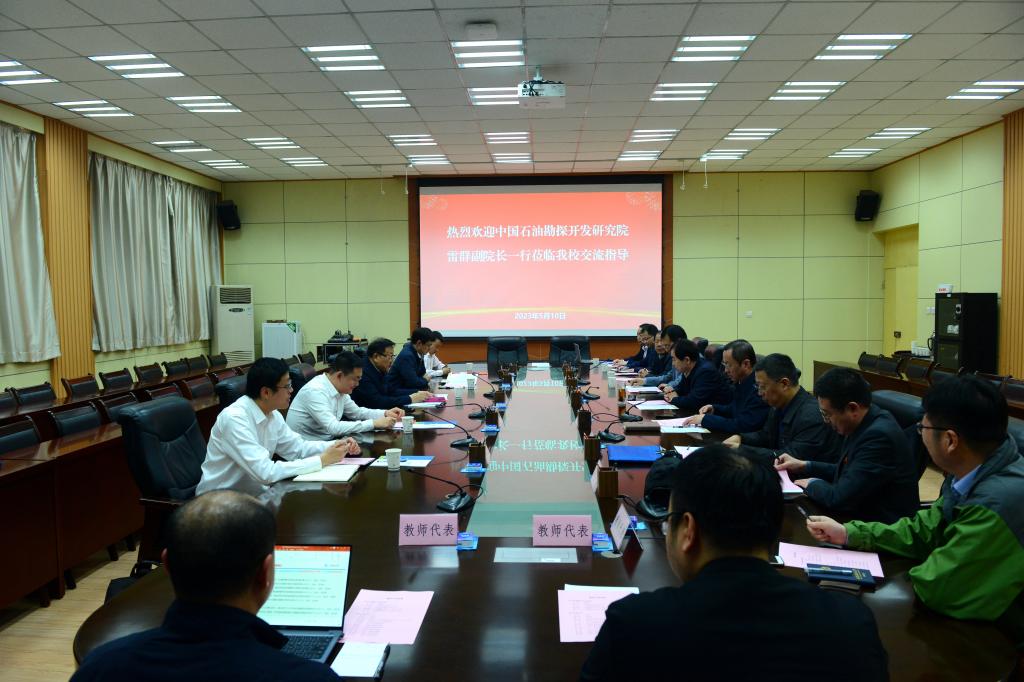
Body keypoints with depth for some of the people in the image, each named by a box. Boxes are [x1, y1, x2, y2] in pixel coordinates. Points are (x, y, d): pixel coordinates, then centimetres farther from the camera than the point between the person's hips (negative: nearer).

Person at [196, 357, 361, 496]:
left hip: (254, 494, 8)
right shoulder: (234, 418, -25)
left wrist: (336, 446, -7)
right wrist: (323, 460, -27)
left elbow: (298, 447, 10)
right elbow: (266, 472, -31)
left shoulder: (272, 414, -1)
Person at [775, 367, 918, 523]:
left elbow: (839, 498, -26)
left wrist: (813, 484, -8)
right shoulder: (865, 424, 0)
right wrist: (804, 466, 6)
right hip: (860, 511, 8)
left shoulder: (879, 436, -27)